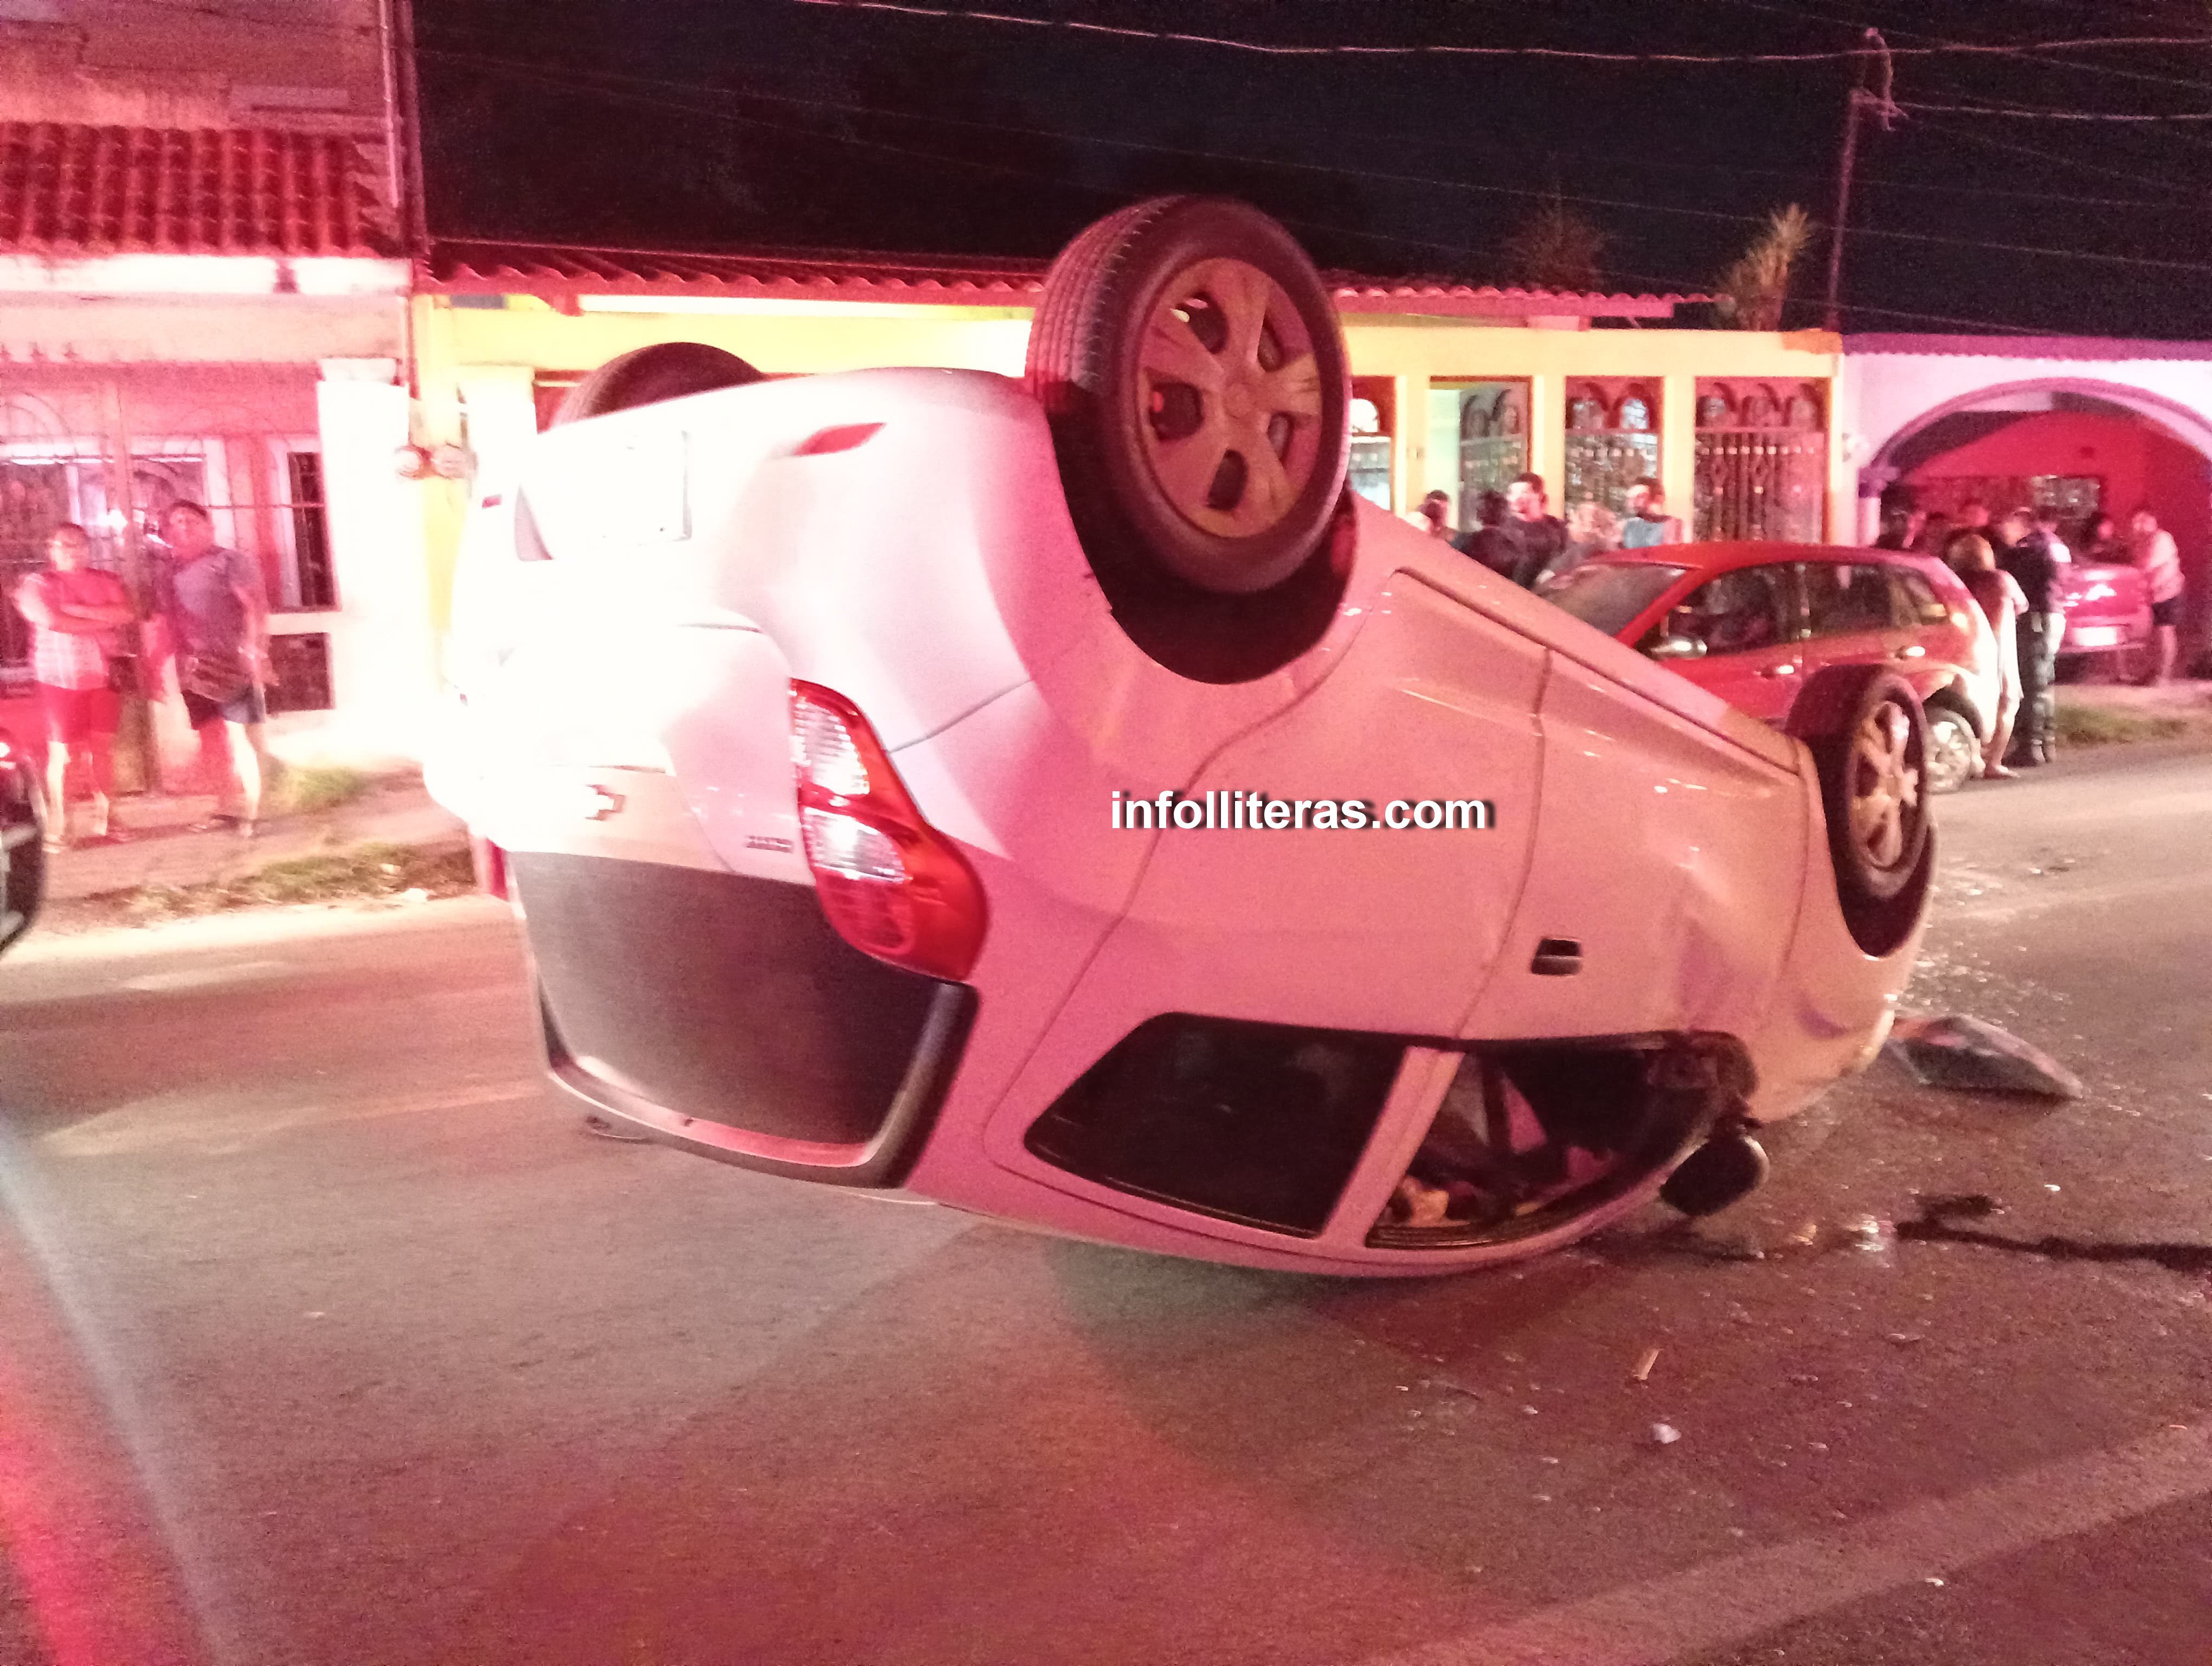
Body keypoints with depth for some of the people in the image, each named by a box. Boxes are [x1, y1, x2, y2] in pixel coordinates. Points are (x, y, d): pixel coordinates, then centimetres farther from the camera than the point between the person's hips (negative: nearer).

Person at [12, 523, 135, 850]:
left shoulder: (107, 581, 11)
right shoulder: (37, 585, 2)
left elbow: (126, 614, -6)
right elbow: (53, 621, -14)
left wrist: (75, 609, -13)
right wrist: (104, 620, -8)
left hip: (104, 676, 3)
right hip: (61, 678, -3)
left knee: (102, 749, 6)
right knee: (62, 753, -3)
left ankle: (101, 819, 16)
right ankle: (59, 826, 1)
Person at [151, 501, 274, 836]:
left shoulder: (232, 563, -2)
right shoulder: (168, 575, 16)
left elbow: (255, 608, -11)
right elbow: (169, 624, 21)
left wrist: (255, 652, -22)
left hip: (232, 664, -6)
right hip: (194, 669, 6)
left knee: (234, 737, -12)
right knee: (212, 743, 9)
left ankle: (248, 811, -6)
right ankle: (227, 808, 19)